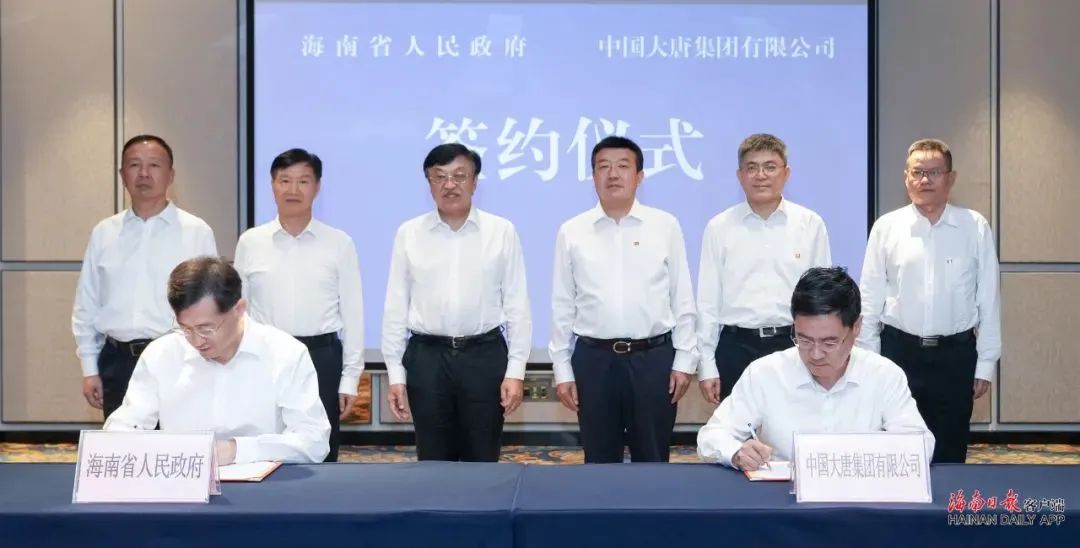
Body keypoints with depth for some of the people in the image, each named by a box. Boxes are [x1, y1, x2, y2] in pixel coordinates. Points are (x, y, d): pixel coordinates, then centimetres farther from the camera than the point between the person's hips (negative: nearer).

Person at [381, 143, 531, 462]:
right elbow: (396, 309, 4)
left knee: (483, 462, 8)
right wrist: (395, 374, 0)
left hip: (485, 356, -1)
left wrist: (516, 370, -5)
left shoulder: (502, 232, 0)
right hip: (426, 358, 1)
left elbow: (517, 306, 0)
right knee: (433, 463, 9)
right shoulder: (409, 234, 2)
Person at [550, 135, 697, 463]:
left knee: (652, 461, 9)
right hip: (593, 359, 1)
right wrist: (562, 369, 2)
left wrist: (684, 360, 0)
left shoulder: (665, 226, 1)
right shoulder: (572, 232, 2)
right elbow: (562, 306, 4)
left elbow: (682, 299, 3)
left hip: (654, 357, -1)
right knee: (600, 463, 10)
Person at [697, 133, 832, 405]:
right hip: (736, 347, 0)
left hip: (794, 345, 0)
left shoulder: (811, 224, 2)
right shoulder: (719, 228, 2)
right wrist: (706, 366, 1)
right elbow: (708, 301, 3)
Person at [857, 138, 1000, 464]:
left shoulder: (976, 228, -2)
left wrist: (986, 364, 1)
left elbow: (988, 298, 1)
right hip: (900, 351, 0)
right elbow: (870, 299, 2)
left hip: (956, 354, 0)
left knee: (950, 455, 11)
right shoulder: (886, 227, -2)